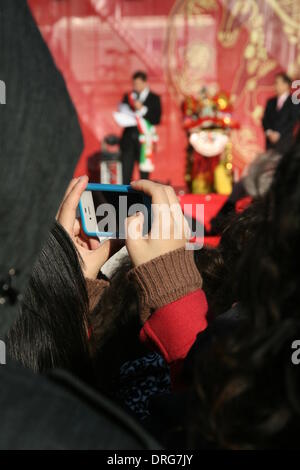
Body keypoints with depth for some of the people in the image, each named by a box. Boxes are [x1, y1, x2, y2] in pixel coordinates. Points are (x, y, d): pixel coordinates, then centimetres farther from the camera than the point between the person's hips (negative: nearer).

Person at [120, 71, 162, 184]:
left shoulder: (154, 98, 4)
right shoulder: (128, 97, 16)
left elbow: (157, 119, -5)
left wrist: (142, 109, -12)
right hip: (129, 138, 3)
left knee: (144, 173, -1)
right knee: (125, 172, -1)